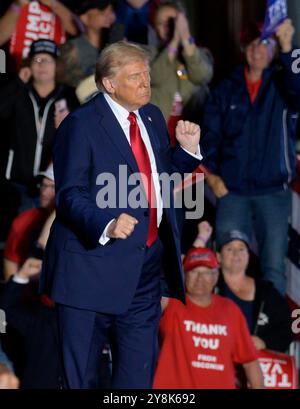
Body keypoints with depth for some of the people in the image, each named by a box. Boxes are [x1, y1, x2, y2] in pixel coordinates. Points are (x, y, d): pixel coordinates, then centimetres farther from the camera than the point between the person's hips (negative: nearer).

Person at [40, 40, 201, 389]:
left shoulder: (152, 117, 11)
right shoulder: (81, 124, -11)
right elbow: (70, 194, -17)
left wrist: (187, 150, 4)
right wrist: (106, 225, -34)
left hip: (145, 266, 7)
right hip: (94, 264, -6)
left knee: (138, 372, 11)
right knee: (80, 374, 4)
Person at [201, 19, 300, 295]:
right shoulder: (227, 90, 10)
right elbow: (210, 135, 7)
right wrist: (212, 174, -7)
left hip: (274, 190, -2)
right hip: (231, 190, 2)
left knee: (273, 267, -3)